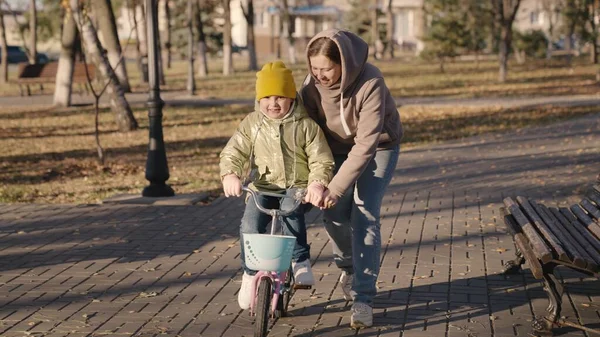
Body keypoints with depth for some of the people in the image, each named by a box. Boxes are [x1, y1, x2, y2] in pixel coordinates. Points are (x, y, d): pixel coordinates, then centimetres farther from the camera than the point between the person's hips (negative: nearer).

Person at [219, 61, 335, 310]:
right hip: (263, 187, 2)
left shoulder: (306, 125, -1)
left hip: (298, 187, -2)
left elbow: (322, 160, -3)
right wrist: (230, 175, -21)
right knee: (250, 226, -24)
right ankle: (250, 274, -2)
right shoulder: (252, 124, 5)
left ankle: (300, 262, -22)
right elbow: (232, 152, 0)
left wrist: (318, 182, -24)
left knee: (290, 209, -37)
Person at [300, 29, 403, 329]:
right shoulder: (312, 84, -21)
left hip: (378, 147, -4)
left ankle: (363, 299, -9)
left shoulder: (370, 83, -35)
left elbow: (366, 144, -35)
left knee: (365, 216, -15)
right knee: (335, 216, -1)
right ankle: (348, 268, 30)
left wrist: (335, 189, -37)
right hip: (339, 147, 4)